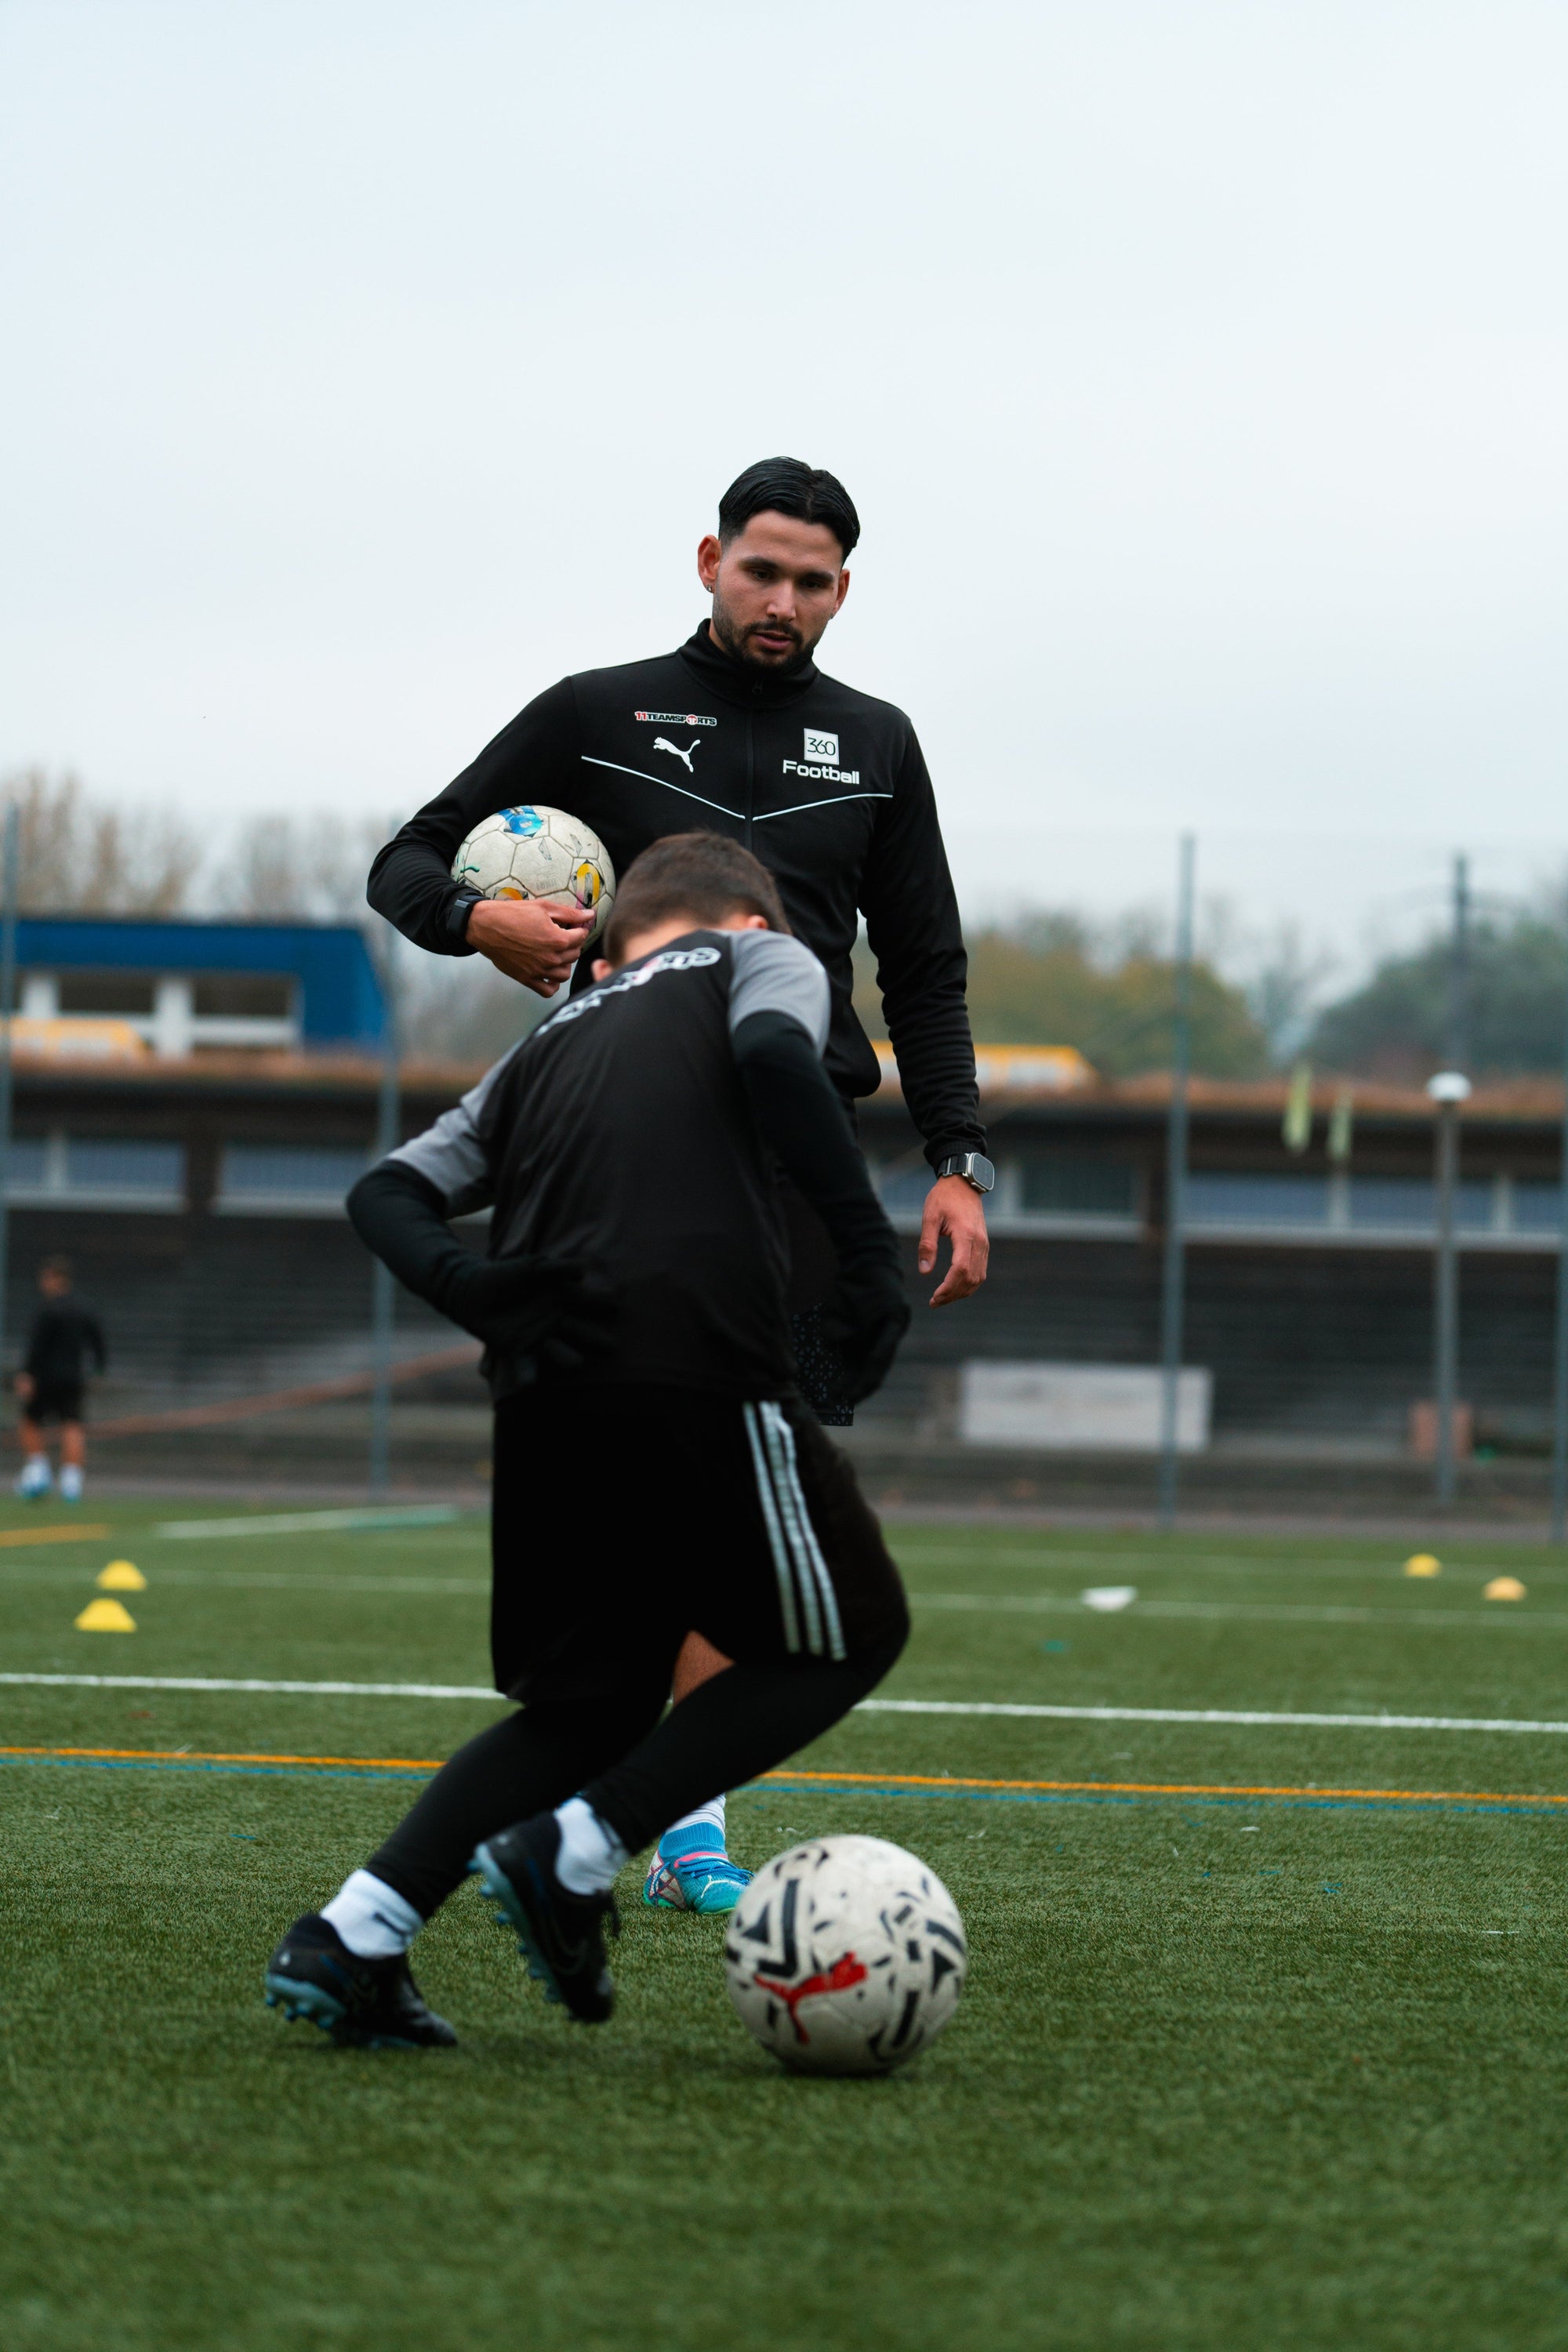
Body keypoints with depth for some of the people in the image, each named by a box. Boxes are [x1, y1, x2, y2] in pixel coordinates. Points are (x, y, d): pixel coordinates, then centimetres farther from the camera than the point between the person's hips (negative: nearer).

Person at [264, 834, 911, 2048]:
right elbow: (774, 1052, -8)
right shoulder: (764, 956, 17)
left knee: (590, 1703, 18)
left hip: (545, 1396, 6)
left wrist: (468, 1287, 1)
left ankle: (349, 1939, 1)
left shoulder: (554, 1042, 30)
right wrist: (868, 1241, -8)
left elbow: (389, 1193, 16)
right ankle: (575, 1856, -2)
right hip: (702, 1374, -6)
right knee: (851, 1635, 13)